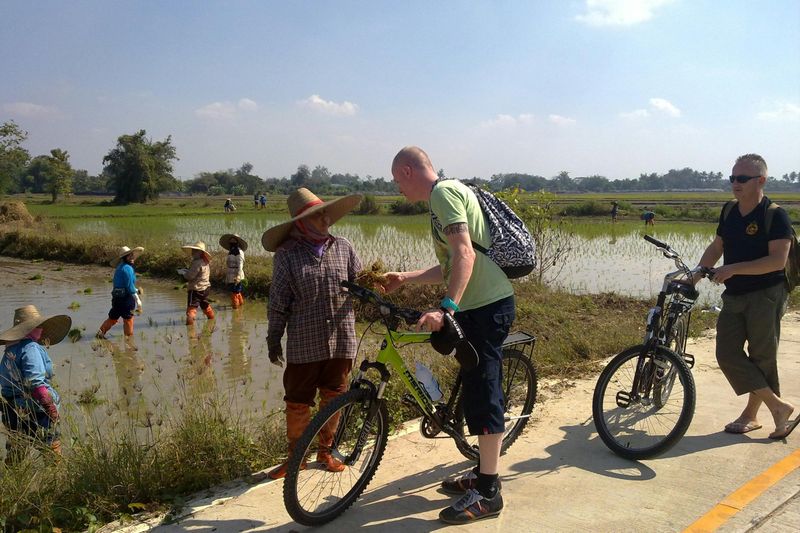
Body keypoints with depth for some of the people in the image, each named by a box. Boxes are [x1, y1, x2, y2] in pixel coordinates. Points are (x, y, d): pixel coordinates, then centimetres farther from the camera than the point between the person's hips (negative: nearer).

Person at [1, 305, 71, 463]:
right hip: (34, 412, -8)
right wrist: (50, 406, -22)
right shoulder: (31, 348, -18)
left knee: (15, 449, 19)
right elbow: (35, 382, -25)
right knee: (52, 445, 5)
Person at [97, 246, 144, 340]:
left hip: (117, 298, 9)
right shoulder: (127, 268, -15)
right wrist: (137, 299, -15)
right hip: (126, 298, -9)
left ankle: (100, 333, 20)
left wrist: (136, 290, 22)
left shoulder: (120, 267, 15)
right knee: (128, 320, 3)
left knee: (113, 318, 19)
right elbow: (130, 286, -19)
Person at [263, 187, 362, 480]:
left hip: (340, 340, 2)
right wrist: (273, 339, 3)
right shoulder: (287, 254, -5)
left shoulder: (343, 247, 3)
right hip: (304, 343, -2)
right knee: (298, 403, 7)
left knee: (333, 398, 14)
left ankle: (325, 450, 33)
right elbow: (278, 300, 0)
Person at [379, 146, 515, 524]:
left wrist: (446, 307, -32)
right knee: (481, 391, 17)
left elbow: (464, 254, -25)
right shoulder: (447, 195, 20)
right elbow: (450, 267, 22)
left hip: (485, 306, -11)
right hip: (485, 303, 11)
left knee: (482, 395, -6)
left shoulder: (443, 192, -11)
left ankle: (487, 493, 4)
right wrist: (405, 278, 20)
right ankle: (483, 473, 30)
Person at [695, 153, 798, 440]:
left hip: (765, 297, -6)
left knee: (761, 356, 2)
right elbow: (716, 247, 16)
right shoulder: (729, 211, 8)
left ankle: (751, 414, 17)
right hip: (734, 297, 6)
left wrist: (734, 269, -25)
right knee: (727, 353, -2)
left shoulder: (775, 215, -12)